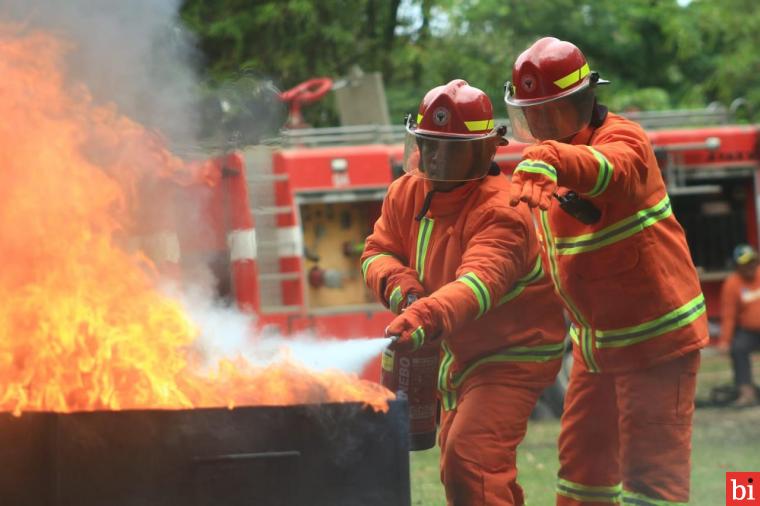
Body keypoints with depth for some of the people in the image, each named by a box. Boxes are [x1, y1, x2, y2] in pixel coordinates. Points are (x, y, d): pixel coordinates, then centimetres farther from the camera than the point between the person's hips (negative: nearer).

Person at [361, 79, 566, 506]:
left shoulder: (500, 212, -29)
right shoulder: (407, 193, -4)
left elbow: (480, 283, -44)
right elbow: (378, 252, 0)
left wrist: (425, 318, -61)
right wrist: (401, 286, -23)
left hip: (515, 354, -9)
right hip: (461, 354, 9)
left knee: (471, 457, -26)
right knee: (457, 467, 21)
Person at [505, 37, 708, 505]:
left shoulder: (623, 140, -20)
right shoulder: (552, 166, 7)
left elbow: (609, 167, -44)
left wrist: (544, 162, -65)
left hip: (656, 338, -9)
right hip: (597, 340, 9)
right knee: (583, 458, 14)